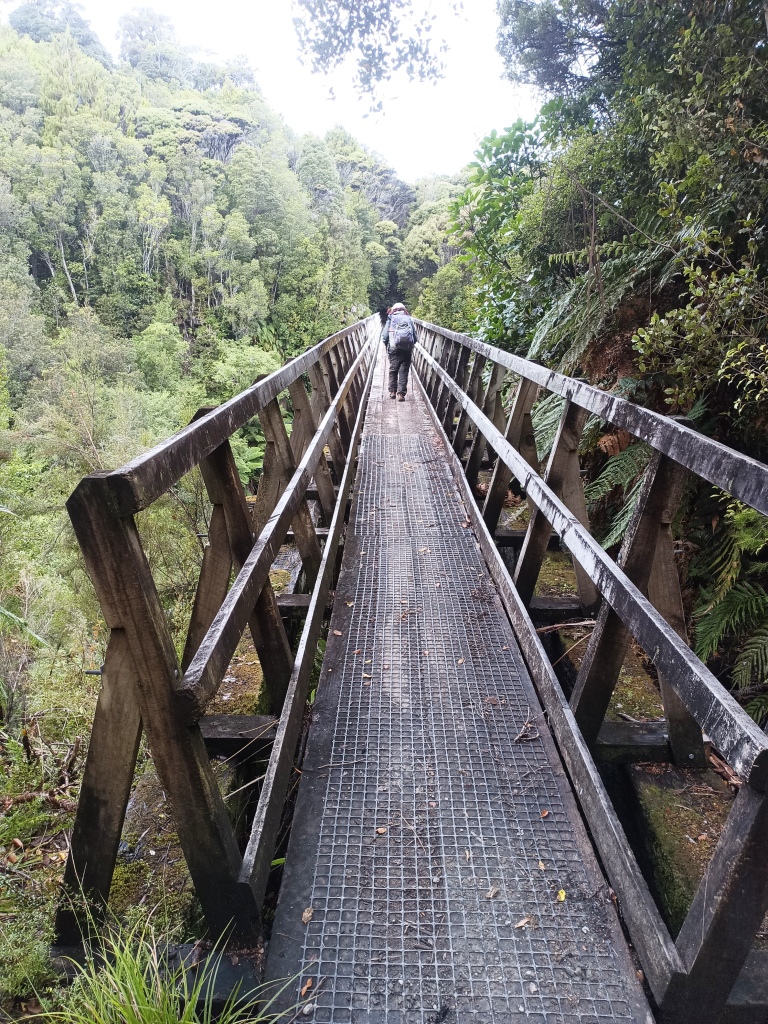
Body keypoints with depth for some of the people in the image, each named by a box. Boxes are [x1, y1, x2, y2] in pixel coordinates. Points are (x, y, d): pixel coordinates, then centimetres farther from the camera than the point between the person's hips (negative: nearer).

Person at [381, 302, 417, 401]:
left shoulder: (391, 319, 4)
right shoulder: (409, 319, 8)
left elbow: (384, 337, -1)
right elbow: (415, 337, 7)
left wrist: (388, 345, 16)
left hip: (394, 349, 0)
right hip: (407, 350, 0)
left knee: (393, 370, 14)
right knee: (404, 372, 2)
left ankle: (392, 391, 18)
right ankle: (401, 394, -4)